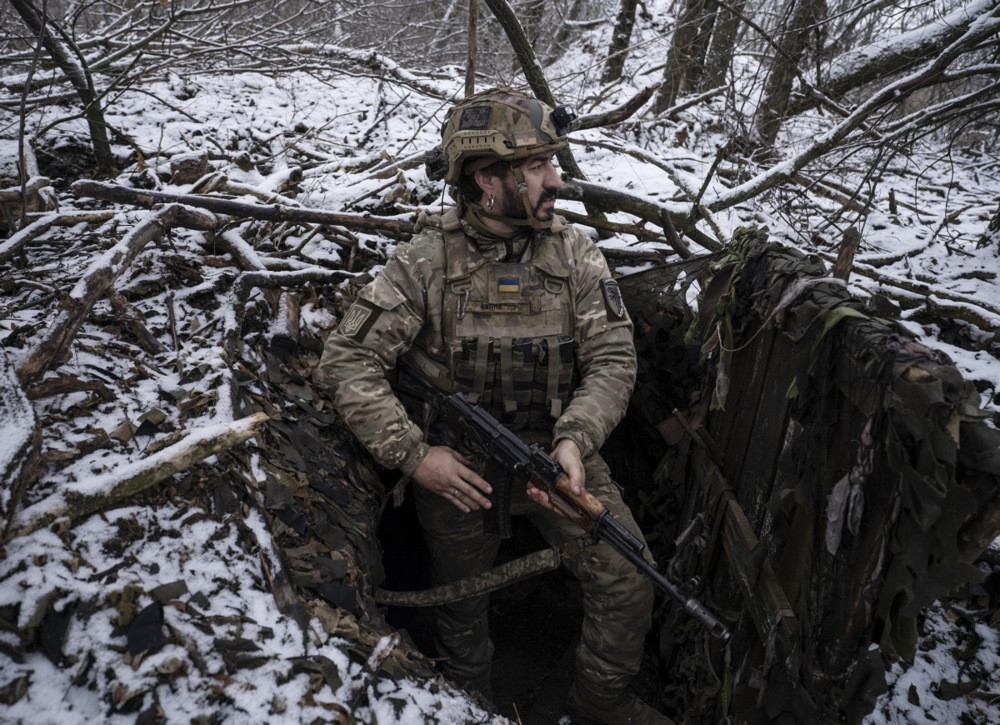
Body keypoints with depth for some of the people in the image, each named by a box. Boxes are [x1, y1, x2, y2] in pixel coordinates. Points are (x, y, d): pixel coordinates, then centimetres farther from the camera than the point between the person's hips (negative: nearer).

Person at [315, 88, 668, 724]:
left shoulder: (576, 253, -6)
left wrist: (575, 440, -27)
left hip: (554, 454, 2)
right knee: (463, 608, 17)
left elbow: (612, 357, -10)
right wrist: (413, 454, -21)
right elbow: (347, 361, -13)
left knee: (627, 583, -7)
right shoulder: (424, 264, -13)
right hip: (458, 468, -1)